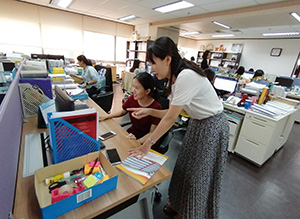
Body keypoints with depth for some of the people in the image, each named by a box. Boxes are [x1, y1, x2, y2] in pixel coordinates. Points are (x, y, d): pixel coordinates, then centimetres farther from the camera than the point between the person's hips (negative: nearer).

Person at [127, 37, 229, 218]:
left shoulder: (186, 76, -29)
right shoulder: (174, 79, -1)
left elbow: (171, 118, -26)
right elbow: (173, 113, 2)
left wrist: (149, 143, -17)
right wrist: (149, 111, -8)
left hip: (212, 127, -8)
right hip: (197, 123, 9)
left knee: (200, 175, 9)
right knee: (185, 167, 19)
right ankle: (180, 204, 45)